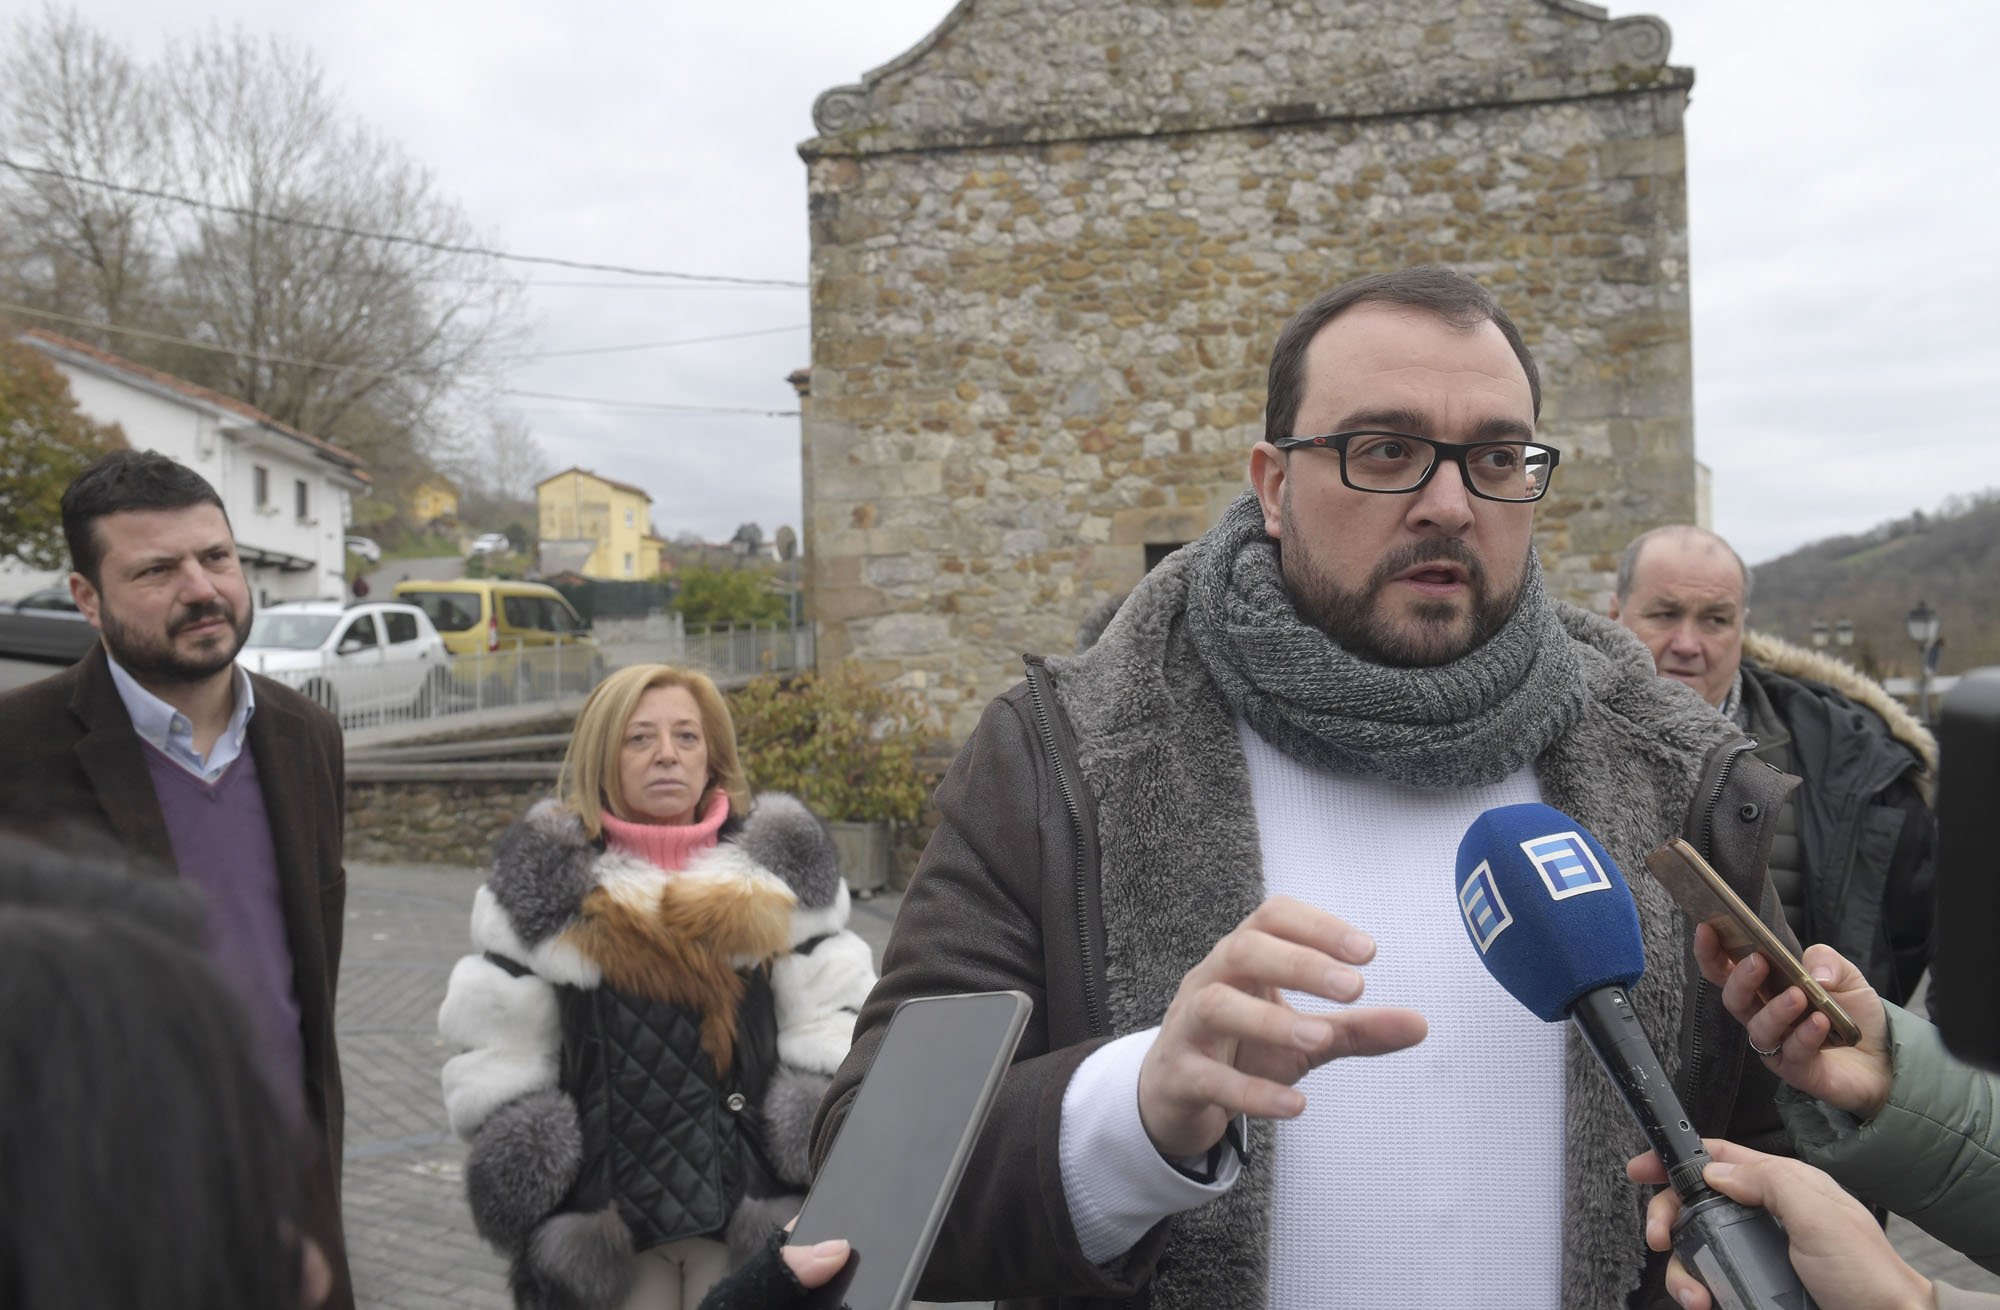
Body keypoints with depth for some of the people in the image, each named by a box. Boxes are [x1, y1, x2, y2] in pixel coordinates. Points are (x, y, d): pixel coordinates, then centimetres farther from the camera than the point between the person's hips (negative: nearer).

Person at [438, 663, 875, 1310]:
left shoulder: (780, 863, 2)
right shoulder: (545, 877, 0)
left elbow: (830, 1018, 2)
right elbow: (498, 1049, 3)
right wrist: (521, 1191, 0)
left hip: (757, 1209, 1)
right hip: (602, 1218, 0)